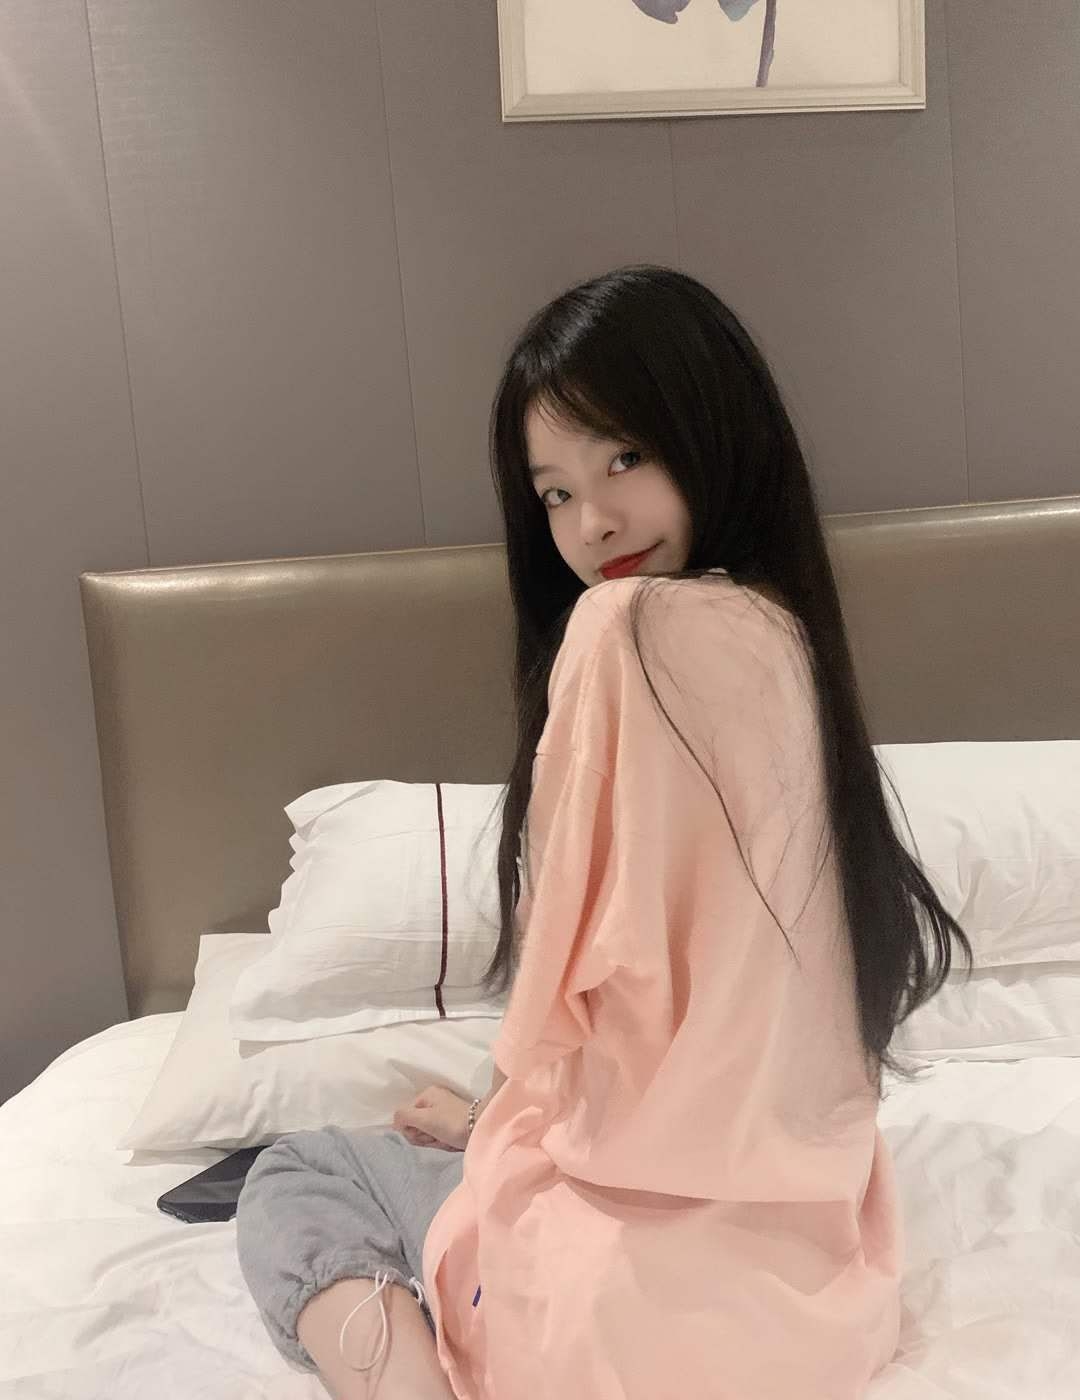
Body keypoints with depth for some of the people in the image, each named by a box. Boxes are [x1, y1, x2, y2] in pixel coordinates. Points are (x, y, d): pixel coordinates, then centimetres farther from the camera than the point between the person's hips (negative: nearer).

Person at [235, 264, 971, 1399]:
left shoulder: (633, 628, -21)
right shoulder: (778, 630, 6)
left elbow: (602, 987, -17)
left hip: (664, 1255, -8)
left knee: (292, 1183, 14)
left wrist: (501, 1125, 4)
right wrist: (502, 1117, 14)